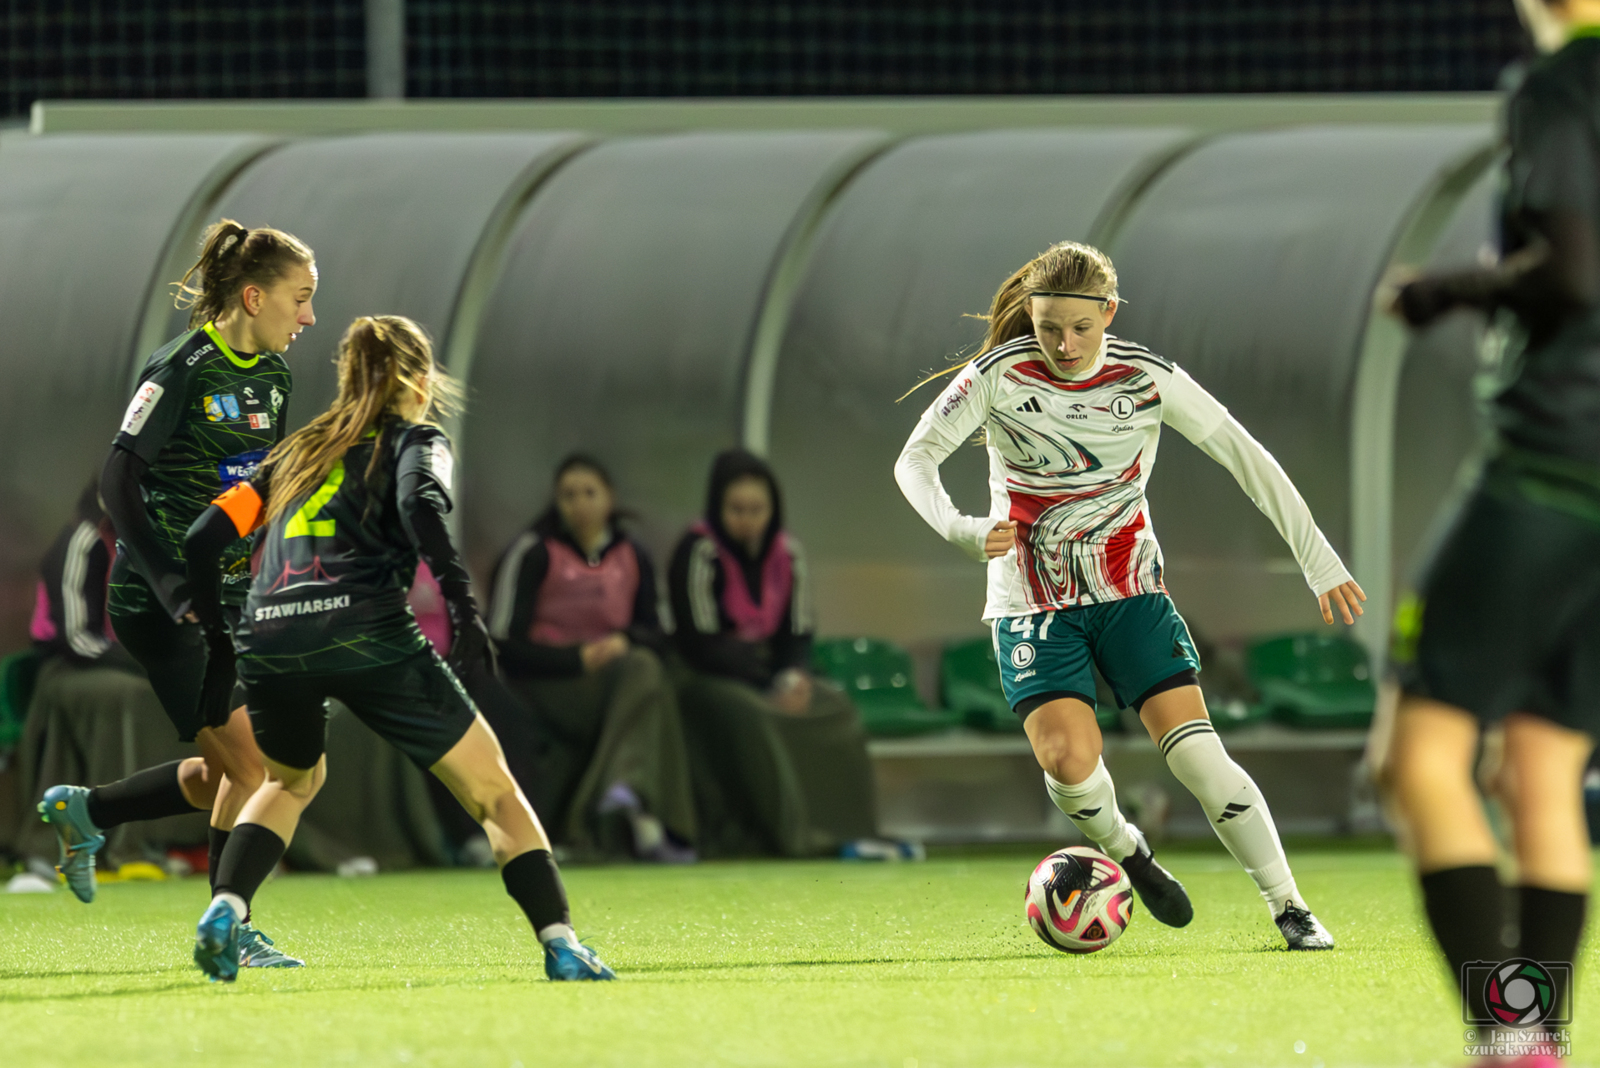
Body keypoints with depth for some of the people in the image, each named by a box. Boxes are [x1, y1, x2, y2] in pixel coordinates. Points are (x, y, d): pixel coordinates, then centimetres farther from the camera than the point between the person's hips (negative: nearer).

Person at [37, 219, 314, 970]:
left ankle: (85, 811, 28)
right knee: (249, 767, -10)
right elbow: (119, 479, -17)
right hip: (159, 601, -8)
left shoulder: (272, 376, 9)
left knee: (226, 779, 7)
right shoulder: (181, 370, -15)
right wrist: (172, 586, -23)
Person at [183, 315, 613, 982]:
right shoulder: (415, 440, 14)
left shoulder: (298, 451, 29)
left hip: (266, 642, 5)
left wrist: (218, 640, 34)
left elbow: (205, 538, 24)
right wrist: (461, 602, -16)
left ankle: (224, 912, 10)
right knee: (494, 792, 6)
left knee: (292, 781, 33)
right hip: (365, 633, -5)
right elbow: (420, 507, -10)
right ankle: (560, 945, -8)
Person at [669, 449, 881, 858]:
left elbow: (798, 633, 6)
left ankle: (840, 826, -17)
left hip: (769, 674, 6)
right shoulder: (699, 553, -14)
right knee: (751, 716, -35)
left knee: (837, 711, -15)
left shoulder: (787, 555, 5)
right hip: (705, 679, -6)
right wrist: (772, 685, -22)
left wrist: (794, 678, -18)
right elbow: (701, 644, -18)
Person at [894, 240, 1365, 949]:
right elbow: (914, 462, -8)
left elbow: (1245, 458, -1)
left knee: (1196, 752, -14)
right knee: (1069, 764, -22)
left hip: (1130, 591, 1)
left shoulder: (1147, 379, -7)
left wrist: (1319, 562, -4)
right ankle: (1124, 849, 11)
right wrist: (963, 532, -28)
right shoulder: (999, 375, -11)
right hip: (1033, 602, -1)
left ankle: (1290, 908, -5)